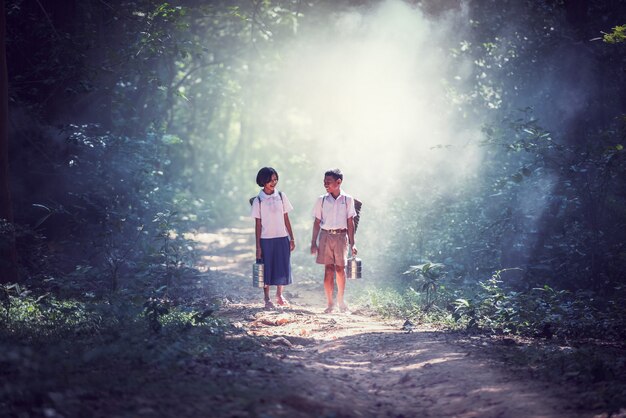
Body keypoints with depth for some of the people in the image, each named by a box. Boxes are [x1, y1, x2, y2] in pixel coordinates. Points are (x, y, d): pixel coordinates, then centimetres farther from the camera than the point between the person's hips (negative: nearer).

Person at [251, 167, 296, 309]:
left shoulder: (281, 196, 4)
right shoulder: (258, 201, -3)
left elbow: (286, 219, 8)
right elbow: (258, 224, -2)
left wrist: (291, 238, 6)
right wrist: (258, 246, -4)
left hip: (282, 238, 2)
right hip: (266, 239, -2)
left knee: (282, 267, 6)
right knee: (267, 268, 2)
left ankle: (279, 296, 25)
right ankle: (267, 299, 13)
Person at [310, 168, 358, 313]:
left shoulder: (347, 200, 2)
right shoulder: (322, 200, 5)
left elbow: (350, 222, 4)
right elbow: (317, 222, 7)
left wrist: (352, 243, 1)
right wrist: (313, 243, 4)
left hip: (341, 236, 0)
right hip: (326, 236, 0)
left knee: (340, 269, 2)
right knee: (328, 269, -2)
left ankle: (340, 301, 18)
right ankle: (329, 303, 4)